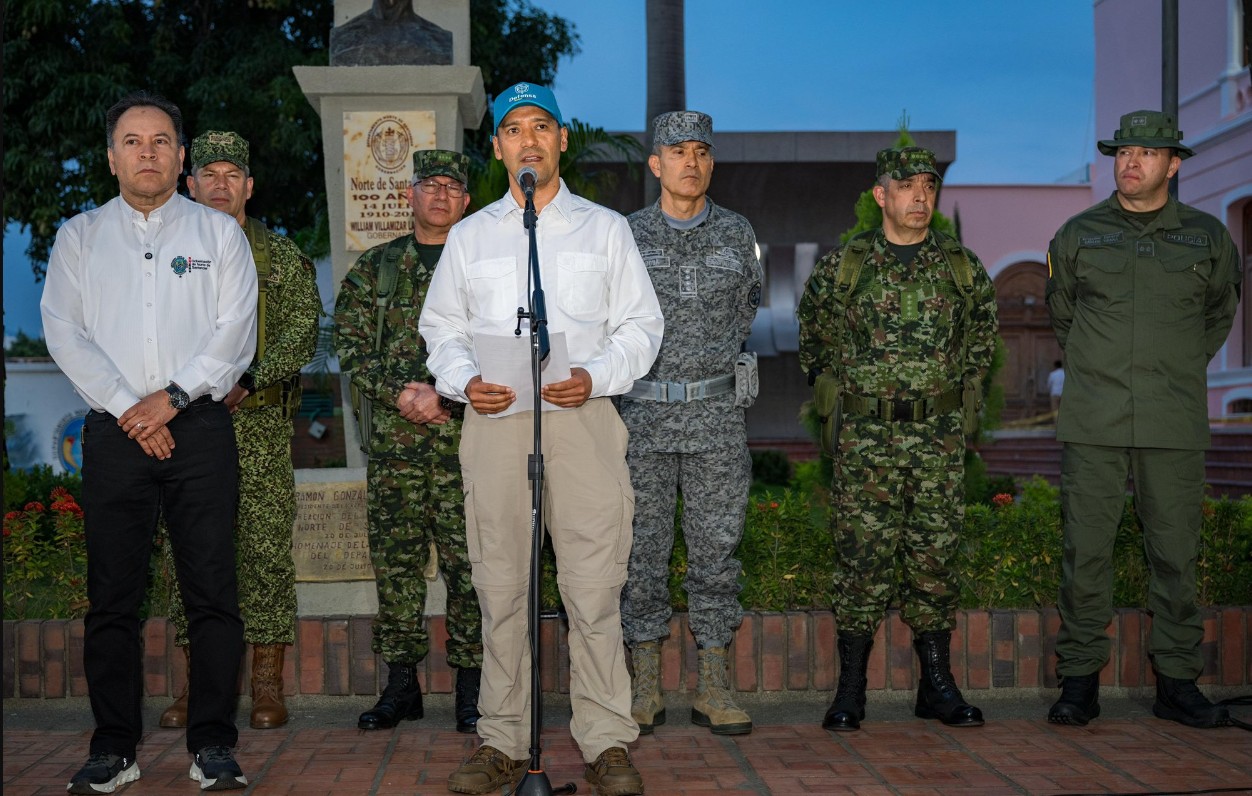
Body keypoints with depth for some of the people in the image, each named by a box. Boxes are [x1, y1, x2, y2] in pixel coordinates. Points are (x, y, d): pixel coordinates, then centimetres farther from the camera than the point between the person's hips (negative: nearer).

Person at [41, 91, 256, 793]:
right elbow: (65, 332, 4)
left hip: (200, 426, -1)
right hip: (116, 432, 1)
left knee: (213, 591, -3)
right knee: (113, 596, 1)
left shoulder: (218, 231, 11)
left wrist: (172, 398, -9)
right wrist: (128, 407, -8)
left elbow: (236, 332, 2)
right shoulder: (79, 237, 14)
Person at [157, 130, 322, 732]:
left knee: (266, 547, -3)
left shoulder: (282, 258, 9)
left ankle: (267, 684, 4)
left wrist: (246, 380, -15)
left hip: (260, 420, -2)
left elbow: (301, 333, -1)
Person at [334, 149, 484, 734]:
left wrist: (445, 396, -12)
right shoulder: (374, 268, 14)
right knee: (395, 560, 5)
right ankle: (401, 683, 15)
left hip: (465, 436, -2)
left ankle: (471, 687, 7)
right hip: (392, 440, 2)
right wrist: (398, 394, -9)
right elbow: (351, 347, 7)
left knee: (468, 562, -2)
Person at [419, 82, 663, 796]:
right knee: (500, 584, 2)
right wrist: (463, 380, -3)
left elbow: (641, 324, 9)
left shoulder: (605, 228, 13)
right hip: (493, 419, 2)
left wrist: (594, 376, -8)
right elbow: (442, 327, 17)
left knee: (594, 585, -5)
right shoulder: (470, 236, 18)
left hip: (584, 416, -1)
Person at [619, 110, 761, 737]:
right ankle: (645, 688, 12)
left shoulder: (737, 233, 6)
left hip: (717, 413, 1)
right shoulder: (625, 235, 3)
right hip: (643, 414, -1)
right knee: (642, 550, 2)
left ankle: (713, 689, 10)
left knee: (716, 550, 3)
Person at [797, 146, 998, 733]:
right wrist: (835, 393, 14)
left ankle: (937, 685, 16)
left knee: (934, 557, 5)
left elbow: (981, 333, 22)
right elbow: (814, 332, 17)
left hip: (940, 438, 2)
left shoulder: (962, 267, 6)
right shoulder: (842, 265, 1)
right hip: (865, 437, -1)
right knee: (863, 558, -2)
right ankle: (850, 690, 8)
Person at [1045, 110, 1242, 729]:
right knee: (1085, 551, 0)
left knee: (1176, 555, 3)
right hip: (1092, 424, 0)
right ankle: (1079, 680, 8)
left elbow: (1220, 313, 23)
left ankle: (1177, 682, 14)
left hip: (1174, 425, 0)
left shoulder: (1208, 237, 8)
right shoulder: (1077, 235, 7)